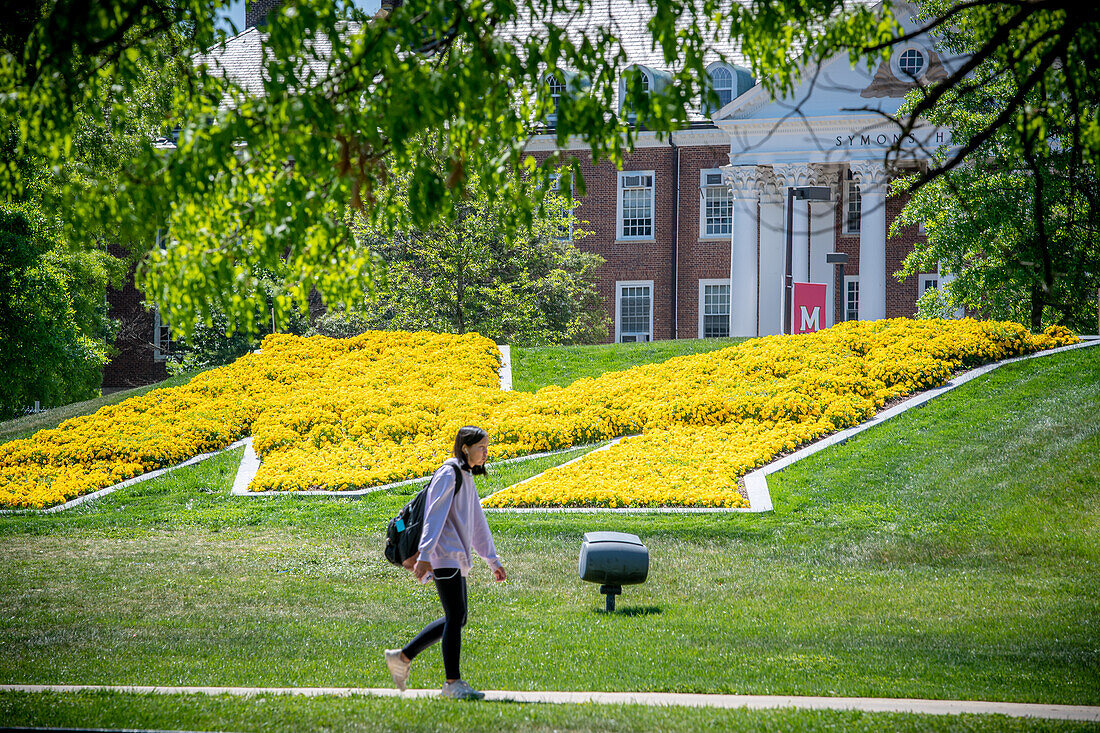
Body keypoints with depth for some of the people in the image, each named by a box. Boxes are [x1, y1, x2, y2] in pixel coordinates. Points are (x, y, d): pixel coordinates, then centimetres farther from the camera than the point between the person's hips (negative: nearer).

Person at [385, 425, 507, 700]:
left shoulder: (467, 479, 20)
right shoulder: (448, 474, -9)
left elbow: (478, 523, 25)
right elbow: (434, 516, -18)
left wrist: (493, 561, 26)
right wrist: (424, 555, -26)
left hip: (456, 558, 10)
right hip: (444, 556, -10)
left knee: (457, 618, 10)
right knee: (455, 616, -11)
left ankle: (402, 657, 17)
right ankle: (453, 683, -9)